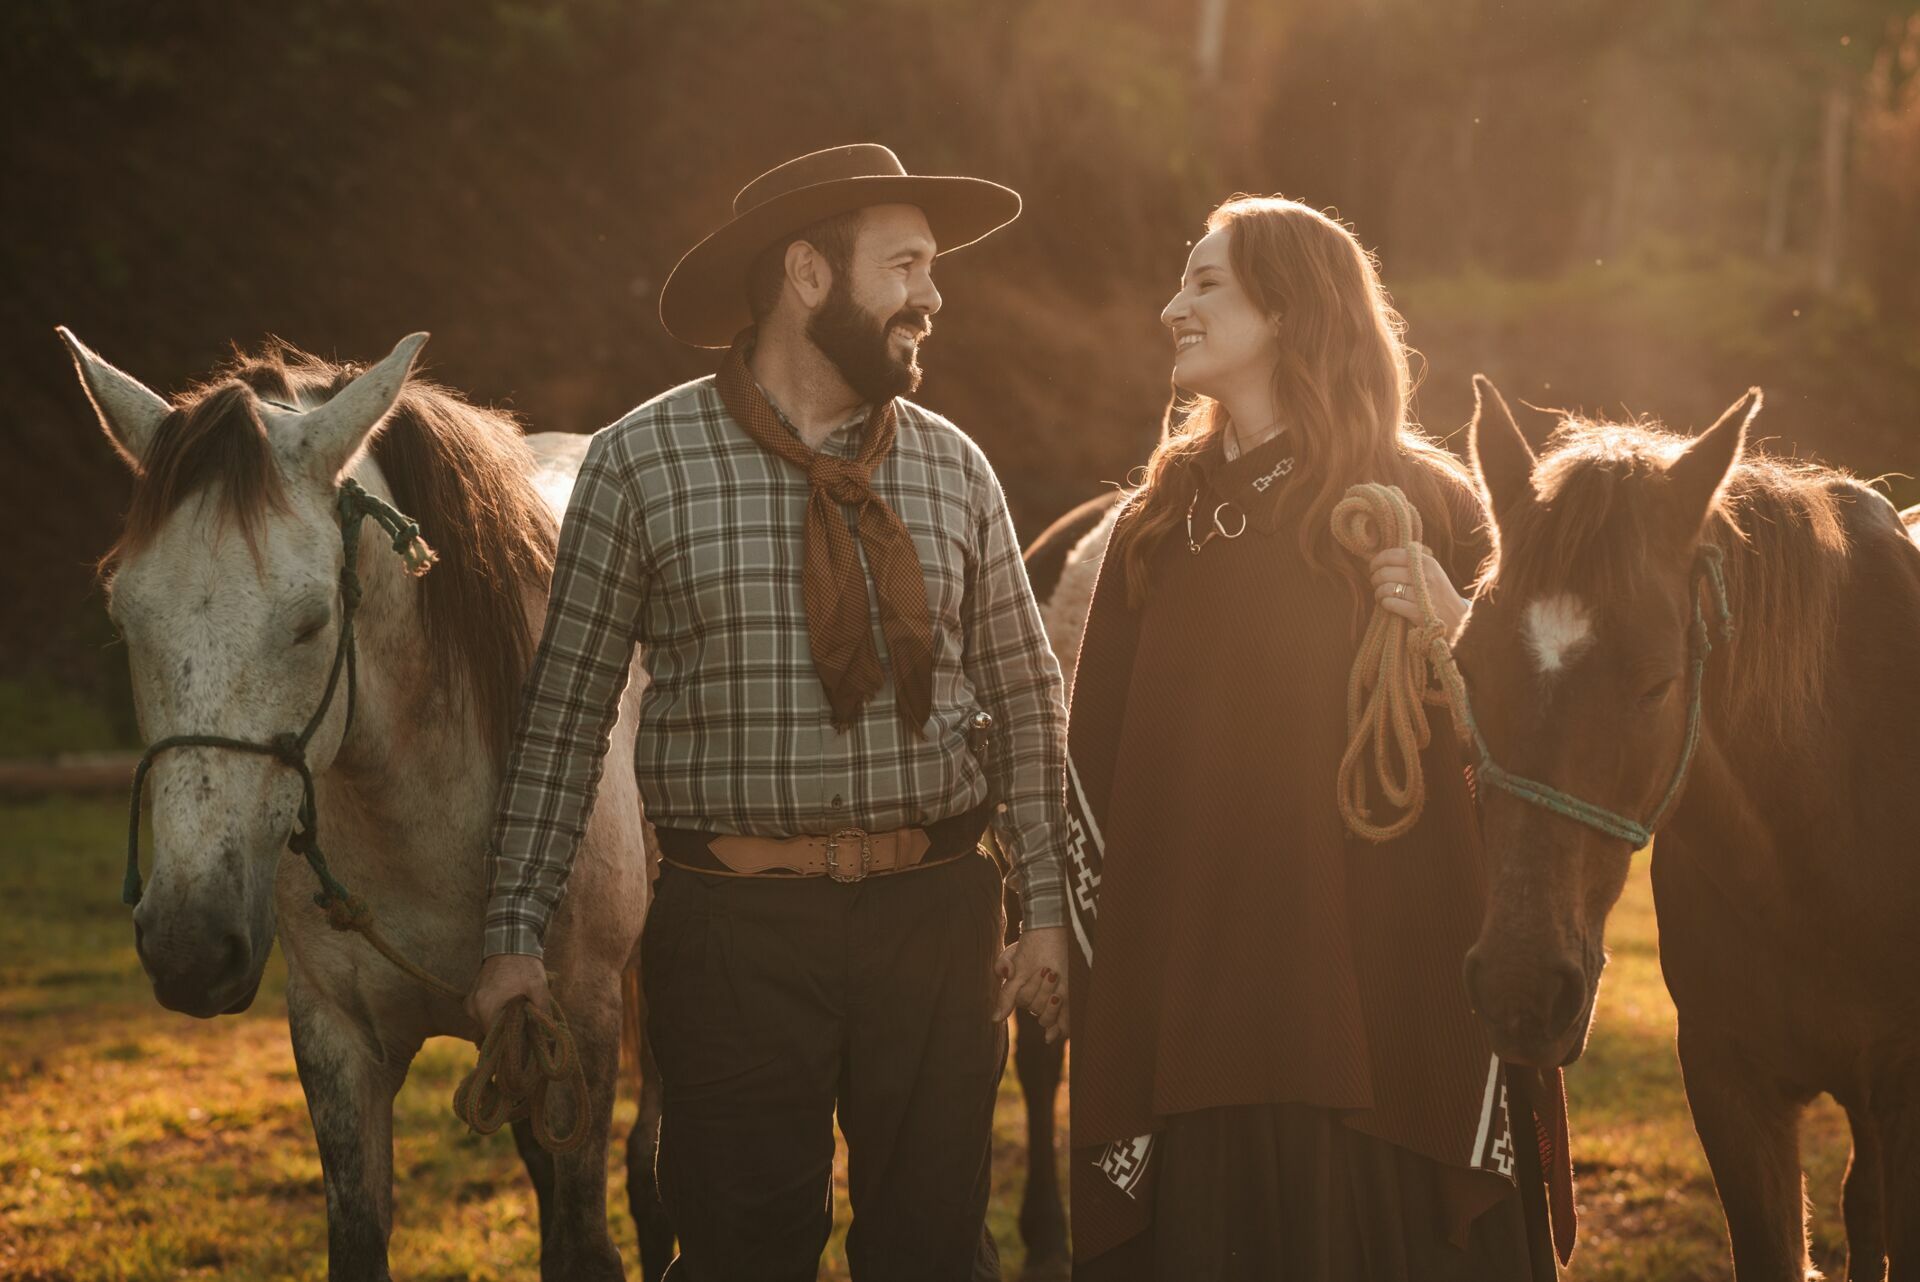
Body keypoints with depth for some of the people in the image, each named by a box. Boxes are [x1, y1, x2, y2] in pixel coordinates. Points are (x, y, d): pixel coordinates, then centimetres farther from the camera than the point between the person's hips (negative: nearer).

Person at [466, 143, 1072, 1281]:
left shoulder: (954, 467, 8)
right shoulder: (641, 461, -1)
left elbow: (1028, 698, 11)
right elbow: (568, 707, 0)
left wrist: (1047, 912, 3)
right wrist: (519, 930, -4)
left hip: (937, 916, 3)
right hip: (738, 928, -2)